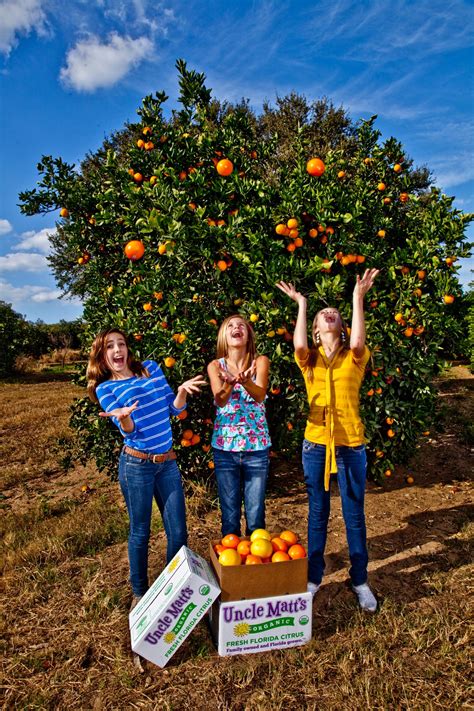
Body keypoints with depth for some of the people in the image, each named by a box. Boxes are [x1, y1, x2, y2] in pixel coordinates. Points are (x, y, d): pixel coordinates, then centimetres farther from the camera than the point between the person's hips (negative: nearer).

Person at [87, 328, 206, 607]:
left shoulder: (151, 368, 5)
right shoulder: (105, 388, -4)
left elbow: (174, 408, 6)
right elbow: (129, 430, -13)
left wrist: (182, 391, -15)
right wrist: (123, 416, -35)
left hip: (168, 463, 4)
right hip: (136, 466, -3)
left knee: (178, 532, 9)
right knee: (140, 533, 11)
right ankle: (140, 592, 34)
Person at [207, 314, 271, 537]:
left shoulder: (260, 361, -1)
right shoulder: (216, 366, 0)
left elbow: (260, 395, -19)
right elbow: (220, 401, -17)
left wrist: (245, 381, -41)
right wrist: (230, 383, -40)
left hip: (257, 447, 0)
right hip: (225, 448, 1)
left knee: (255, 514, 7)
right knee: (230, 515, 9)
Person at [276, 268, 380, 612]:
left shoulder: (354, 358, 1)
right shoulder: (309, 359, 4)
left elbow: (358, 341, -21)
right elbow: (299, 344, -18)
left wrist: (358, 297, -17)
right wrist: (301, 304, -8)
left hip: (351, 444, -1)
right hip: (316, 443, 1)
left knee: (354, 515, 11)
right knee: (317, 513, 13)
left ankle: (360, 580, 29)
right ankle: (314, 577, 30)